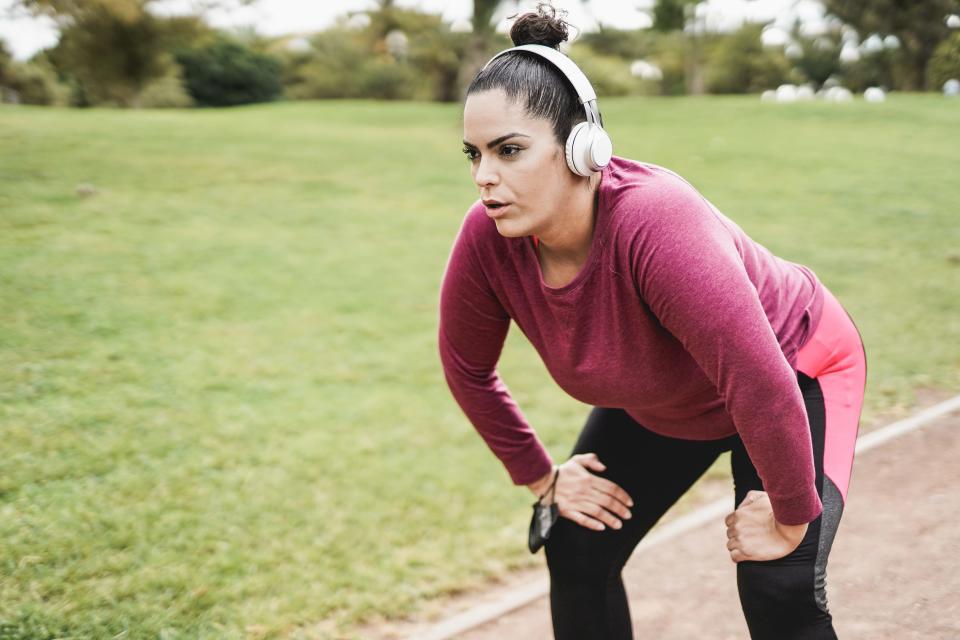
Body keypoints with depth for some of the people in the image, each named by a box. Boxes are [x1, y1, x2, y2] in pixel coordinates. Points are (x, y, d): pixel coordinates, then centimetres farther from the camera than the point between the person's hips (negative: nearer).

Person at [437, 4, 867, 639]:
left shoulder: (654, 220, -42)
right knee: (577, 549, 4)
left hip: (798, 370, -5)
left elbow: (762, 386, -40)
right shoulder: (488, 239, -23)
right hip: (658, 405, 6)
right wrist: (539, 475, 1)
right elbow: (467, 367, -4)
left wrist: (791, 516, -27)